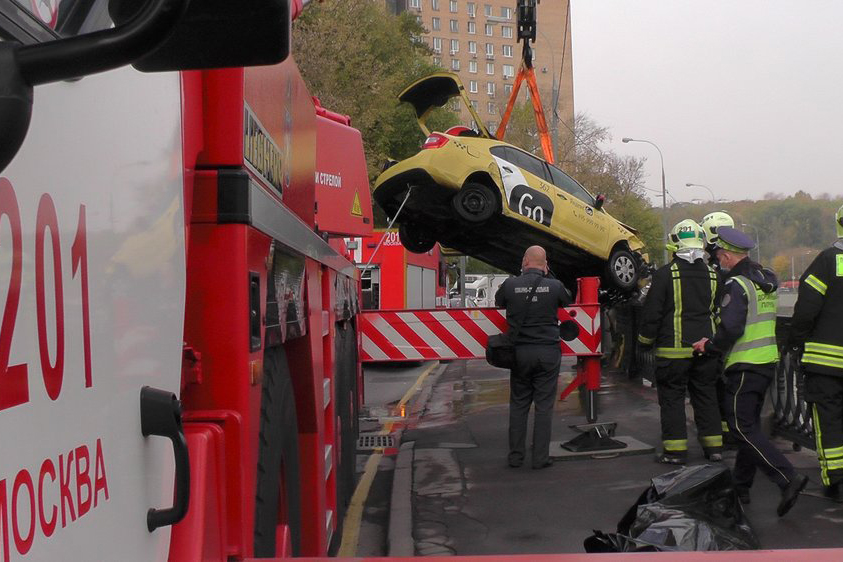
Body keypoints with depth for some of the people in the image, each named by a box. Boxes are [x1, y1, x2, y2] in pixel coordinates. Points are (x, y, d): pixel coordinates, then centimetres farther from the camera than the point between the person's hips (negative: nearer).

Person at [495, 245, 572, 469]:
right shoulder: (554, 286, -7)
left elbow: (498, 302, 14)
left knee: (518, 404, 12)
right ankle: (540, 458, 6)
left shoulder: (510, 285, -6)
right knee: (544, 405, 5)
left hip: (520, 352, 1)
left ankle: (515, 456, 15)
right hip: (548, 352, -1)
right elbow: (567, 301, 15)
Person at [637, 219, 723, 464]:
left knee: (672, 398, 3)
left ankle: (675, 450, 3)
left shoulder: (665, 274, -10)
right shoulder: (713, 275, 6)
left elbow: (652, 313, -8)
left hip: (674, 349, -5)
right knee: (706, 395, 14)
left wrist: (645, 340, 6)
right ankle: (714, 446, 17)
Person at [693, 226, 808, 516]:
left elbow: (731, 328, -23)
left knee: (743, 428, -8)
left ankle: (788, 478, -19)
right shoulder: (767, 280, 12)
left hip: (745, 366, -9)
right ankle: (741, 486, 21)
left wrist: (711, 345, -6)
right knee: (749, 424, 15)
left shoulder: (736, 284, -16)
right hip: (768, 360, 9)